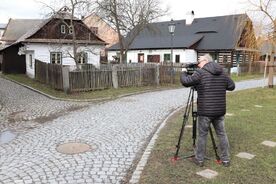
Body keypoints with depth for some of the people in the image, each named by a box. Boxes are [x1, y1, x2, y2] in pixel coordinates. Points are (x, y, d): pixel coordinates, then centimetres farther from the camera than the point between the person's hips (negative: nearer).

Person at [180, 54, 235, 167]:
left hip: (205, 111, -5)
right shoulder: (222, 72, 9)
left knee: (202, 135, 8)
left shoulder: (201, 72, -8)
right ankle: (225, 159, 23)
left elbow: (186, 82, -12)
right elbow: (231, 86, 15)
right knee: (221, 134, 16)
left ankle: (199, 159, 18)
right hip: (220, 111, 5)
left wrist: (183, 74, 7)